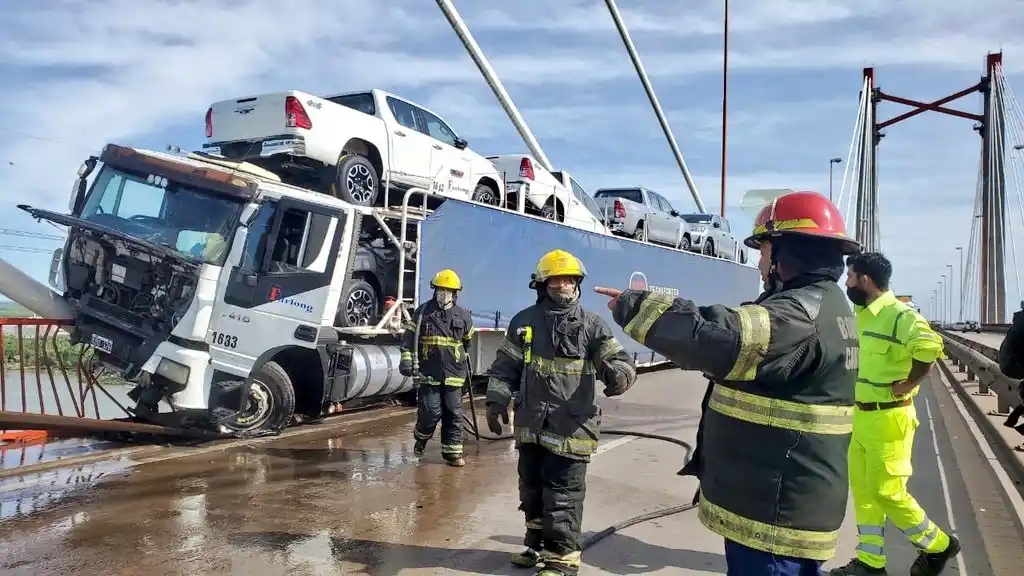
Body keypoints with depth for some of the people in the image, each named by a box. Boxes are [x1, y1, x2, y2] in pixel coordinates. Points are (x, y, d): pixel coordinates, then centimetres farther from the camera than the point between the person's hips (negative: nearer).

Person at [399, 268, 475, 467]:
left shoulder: (463, 315, 6)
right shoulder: (423, 311, 2)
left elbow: (468, 342, 21)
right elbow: (409, 338, 2)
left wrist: (464, 365, 28)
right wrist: (406, 360, -8)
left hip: (454, 374, 2)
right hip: (429, 373, -2)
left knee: (453, 413, 4)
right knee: (431, 411, -6)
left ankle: (452, 451, 13)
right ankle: (421, 437, 24)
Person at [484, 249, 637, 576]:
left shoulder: (591, 325, -3)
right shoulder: (524, 321, 5)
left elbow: (619, 360, -5)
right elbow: (505, 366, 10)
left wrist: (617, 374, -28)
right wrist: (496, 401, 2)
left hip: (571, 428, -4)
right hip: (531, 426, 4)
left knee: (563, 497, -1)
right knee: (531, 491, 19)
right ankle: (537, 543, 38)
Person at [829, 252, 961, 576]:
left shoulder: (899, 315, -18)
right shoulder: (863, 315, 9)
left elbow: (930, 346, -36)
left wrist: (909, 383, -23)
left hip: (888, 418, -8)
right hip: (862, 415, 9)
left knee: (887, 492, 1)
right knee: (862, 489, 12)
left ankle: (938, 545, 24)